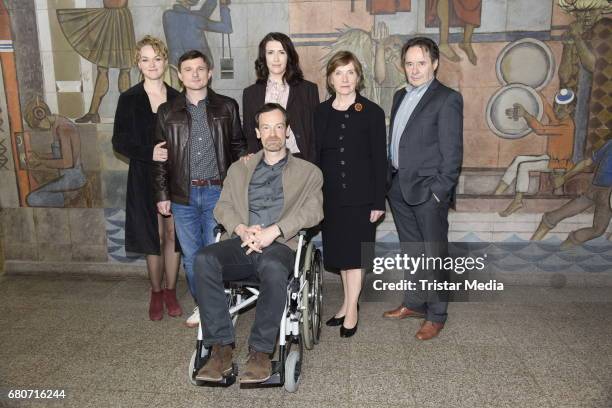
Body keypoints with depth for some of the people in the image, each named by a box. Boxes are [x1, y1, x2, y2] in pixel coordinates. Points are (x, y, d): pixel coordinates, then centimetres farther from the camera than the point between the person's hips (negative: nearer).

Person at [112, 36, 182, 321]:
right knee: (154, 237, 5)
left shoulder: (177, 99, 4)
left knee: (173, 235, 6)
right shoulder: (129, 99, 0)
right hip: (145, 178, -1)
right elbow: (119, 141, -3)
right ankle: (156, 293, 23)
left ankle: (170, 291, 23)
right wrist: (149, 153, -18)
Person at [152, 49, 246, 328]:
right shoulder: (167, 112, 8)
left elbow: (239, 147, 7)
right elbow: (160, 157, 9)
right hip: (183, 194, 2)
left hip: (218, 192, -2)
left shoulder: (227, 107, 4)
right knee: (191, 256, 10)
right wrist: (162, 195, 4)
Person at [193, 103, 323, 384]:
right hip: (243, 243, 3)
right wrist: (241, 229, -9)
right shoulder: (239, 169, 26)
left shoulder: (308, 172, 17)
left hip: (281, 243, -3)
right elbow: (223, 206, 14)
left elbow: (313, 211, 0)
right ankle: (221, 348, -22)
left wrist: (273, 231, -15)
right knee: (204, 259, -29)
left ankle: (260, 351, -24)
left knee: (272, 266, -39)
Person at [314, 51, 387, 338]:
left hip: (360, 195, -4)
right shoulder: (321, 112, 6)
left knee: (354, 252, 1)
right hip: (330, 195, 4)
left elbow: (379, 159, -5)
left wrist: (379, 201, -9)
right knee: (339, 251, 12)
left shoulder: (372, 112, -4)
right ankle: (348, 303, 27)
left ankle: (351, 309, 13)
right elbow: (315, 155, 7)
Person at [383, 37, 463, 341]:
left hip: (428, 191, -7)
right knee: (411, 252, 18)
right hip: (400, 188, 7)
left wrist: (440, 192, -16)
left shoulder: (447, 99, -9)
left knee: (434, 255, 5)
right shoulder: (400, 97, 14)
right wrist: (391, 179, 10)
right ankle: (414, 304, 33)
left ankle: (436, 315, 19)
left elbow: (452, 153, -12)